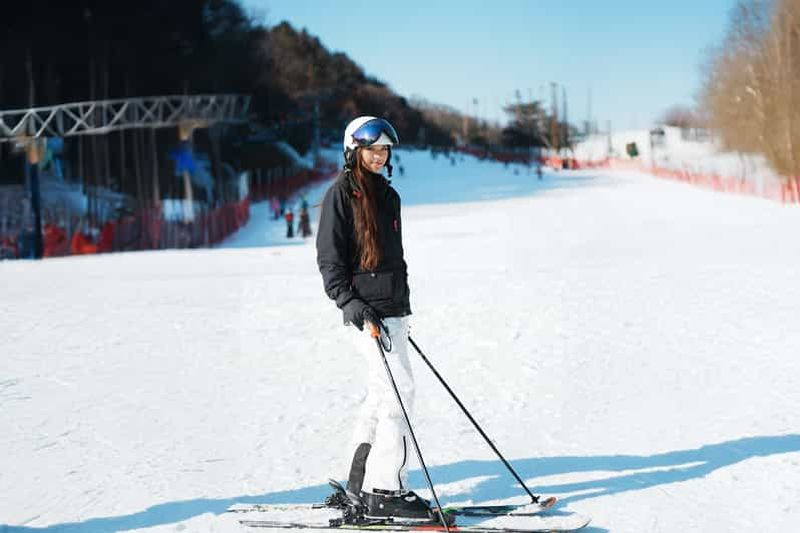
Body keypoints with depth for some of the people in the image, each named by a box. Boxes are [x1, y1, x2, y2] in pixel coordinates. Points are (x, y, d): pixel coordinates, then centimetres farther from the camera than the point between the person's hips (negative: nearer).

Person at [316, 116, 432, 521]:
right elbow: (329, 257, -9)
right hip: (367, 311, -8)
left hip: (394, 309, 8)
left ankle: (361, 483, 18)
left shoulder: (388, 195, 17)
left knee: (380, 396, 10)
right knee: (398, 391, -14)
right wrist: (349, 302, -19)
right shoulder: (341, 194, -5)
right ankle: (384, 490, -10)